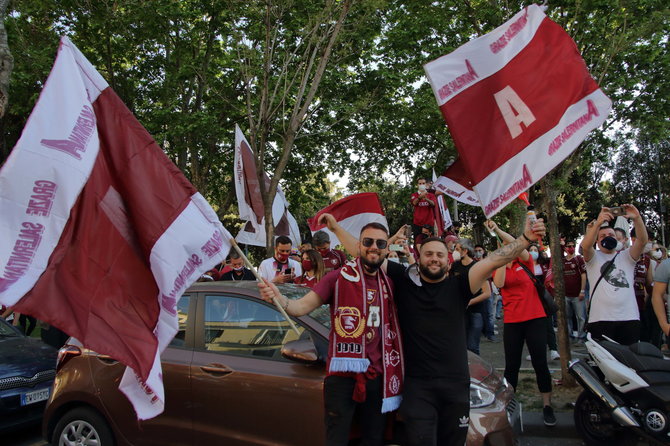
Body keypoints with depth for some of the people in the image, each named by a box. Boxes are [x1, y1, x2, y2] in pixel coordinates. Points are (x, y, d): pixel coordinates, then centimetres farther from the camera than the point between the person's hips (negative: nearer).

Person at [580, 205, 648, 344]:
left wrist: (637, 218, -18)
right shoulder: (594, 258, 9)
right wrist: (598, 223, -27)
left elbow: (642, 241, -2)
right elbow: (585, 246, -14)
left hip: (629, 318, 3)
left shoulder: (626, 256, 16)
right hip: (600, 319, -2)